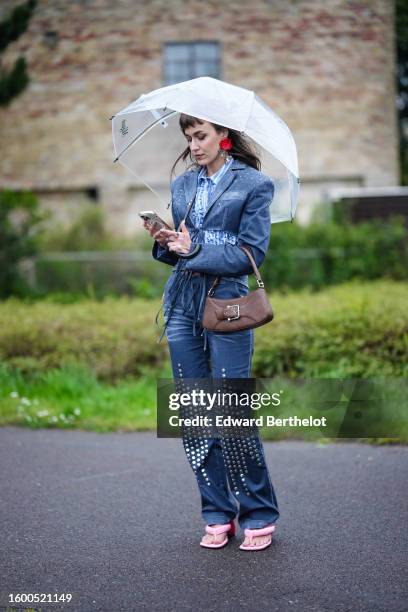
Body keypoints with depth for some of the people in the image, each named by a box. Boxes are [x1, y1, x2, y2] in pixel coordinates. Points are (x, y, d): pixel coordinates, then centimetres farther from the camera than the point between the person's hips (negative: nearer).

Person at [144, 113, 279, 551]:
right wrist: (165, 243, -3)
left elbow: (252, 253, -6)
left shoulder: (254, 184, 0)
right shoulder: (182, 185, 15)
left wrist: (196, 251, -13)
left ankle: (259, 516, 7)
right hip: (182, 306, 5)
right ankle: (218, 516, 15)